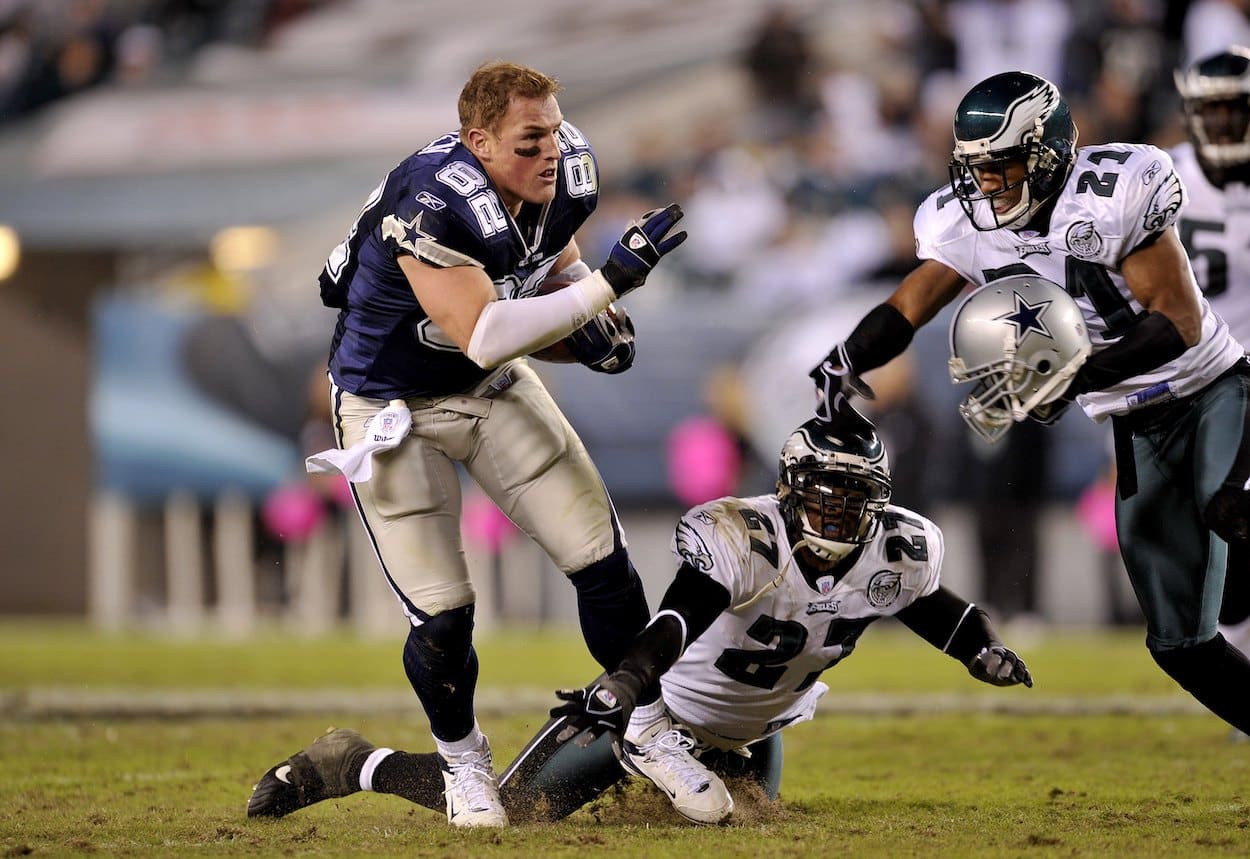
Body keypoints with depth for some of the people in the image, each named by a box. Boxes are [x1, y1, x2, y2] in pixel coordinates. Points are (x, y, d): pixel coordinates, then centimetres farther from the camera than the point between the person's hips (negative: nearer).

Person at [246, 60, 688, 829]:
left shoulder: (565, 179, -13)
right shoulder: (431, 207, -35)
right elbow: (485, 335, -39)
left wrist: (592, 323, -11)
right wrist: (610, 282, -40)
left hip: (494, 389, 6)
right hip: (396, 407, -6)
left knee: (604, 562, 2)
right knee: (442, 617, -4)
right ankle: (463, 759, 24)